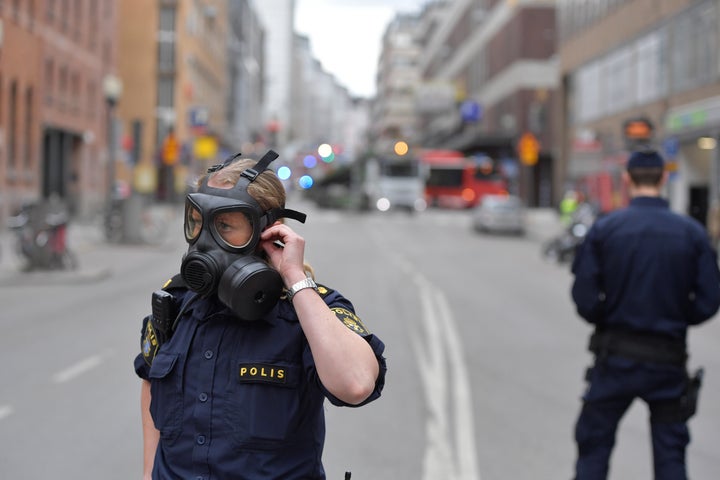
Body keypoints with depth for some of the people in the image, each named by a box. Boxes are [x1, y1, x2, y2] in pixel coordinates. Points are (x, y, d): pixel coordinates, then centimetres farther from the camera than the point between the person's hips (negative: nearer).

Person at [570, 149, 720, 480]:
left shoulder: (604, 229, -8)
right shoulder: (692, 233, -5)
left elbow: (584, 298, -11)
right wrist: (673, 319, 12)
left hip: (615, 356, 0)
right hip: (668, 361, 1)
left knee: (593, 450, 13)